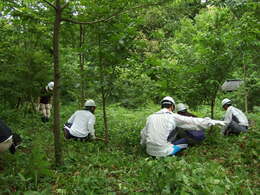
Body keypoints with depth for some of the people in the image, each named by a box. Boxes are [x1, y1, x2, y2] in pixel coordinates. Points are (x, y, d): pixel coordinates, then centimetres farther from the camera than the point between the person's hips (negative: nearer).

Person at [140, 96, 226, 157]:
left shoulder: (150, 117, 5)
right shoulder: (173, 117, -6)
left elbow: (143, 135, 11)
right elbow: (194, 122, -3)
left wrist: (144, 143, 31)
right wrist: (214, 122, 5)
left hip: (150, 151, 5)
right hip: (164, 152, -5)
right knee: (185, 143, 15)